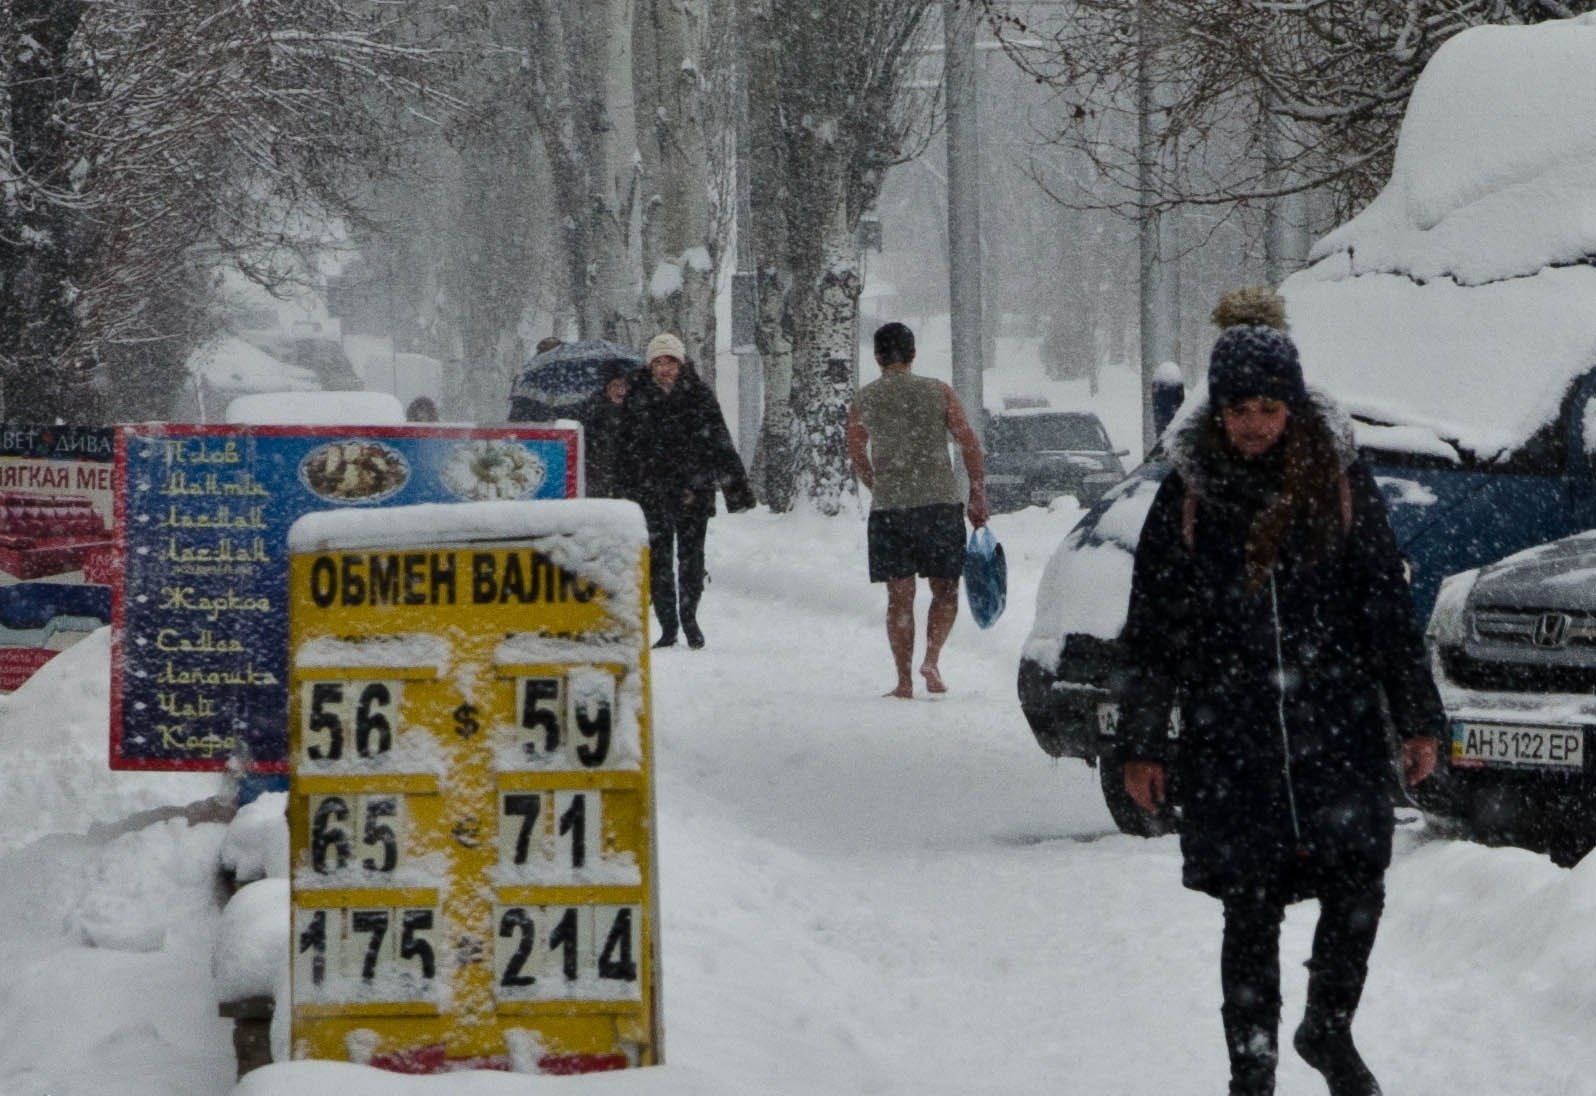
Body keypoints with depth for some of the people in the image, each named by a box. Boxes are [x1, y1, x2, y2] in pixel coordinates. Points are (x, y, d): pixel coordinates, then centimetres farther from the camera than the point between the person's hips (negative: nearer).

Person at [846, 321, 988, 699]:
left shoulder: (863, 401, 5)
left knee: (900, 597, 7)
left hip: (888, 508, 1)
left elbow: (857, 456, 17)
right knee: (945, 590, 11)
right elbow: (970, 444, -2)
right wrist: (979, 498, 4)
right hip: (940, 501, -1)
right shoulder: (938, 392, 1)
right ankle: (931, 659, -9)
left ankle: (904, 680, 3)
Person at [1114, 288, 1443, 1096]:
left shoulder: (1339, 480, 4)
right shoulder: (1188, 492, 2)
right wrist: (1141, 743, 5)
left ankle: (1328, 1029, 14)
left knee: (1358, 884, -10)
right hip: (1229, 738, 0)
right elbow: (1153, 628, 6)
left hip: (1337, 726, 0)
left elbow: (1388, 606, 8)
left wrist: (1417, 719, 6)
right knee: (1251, 909, 0)